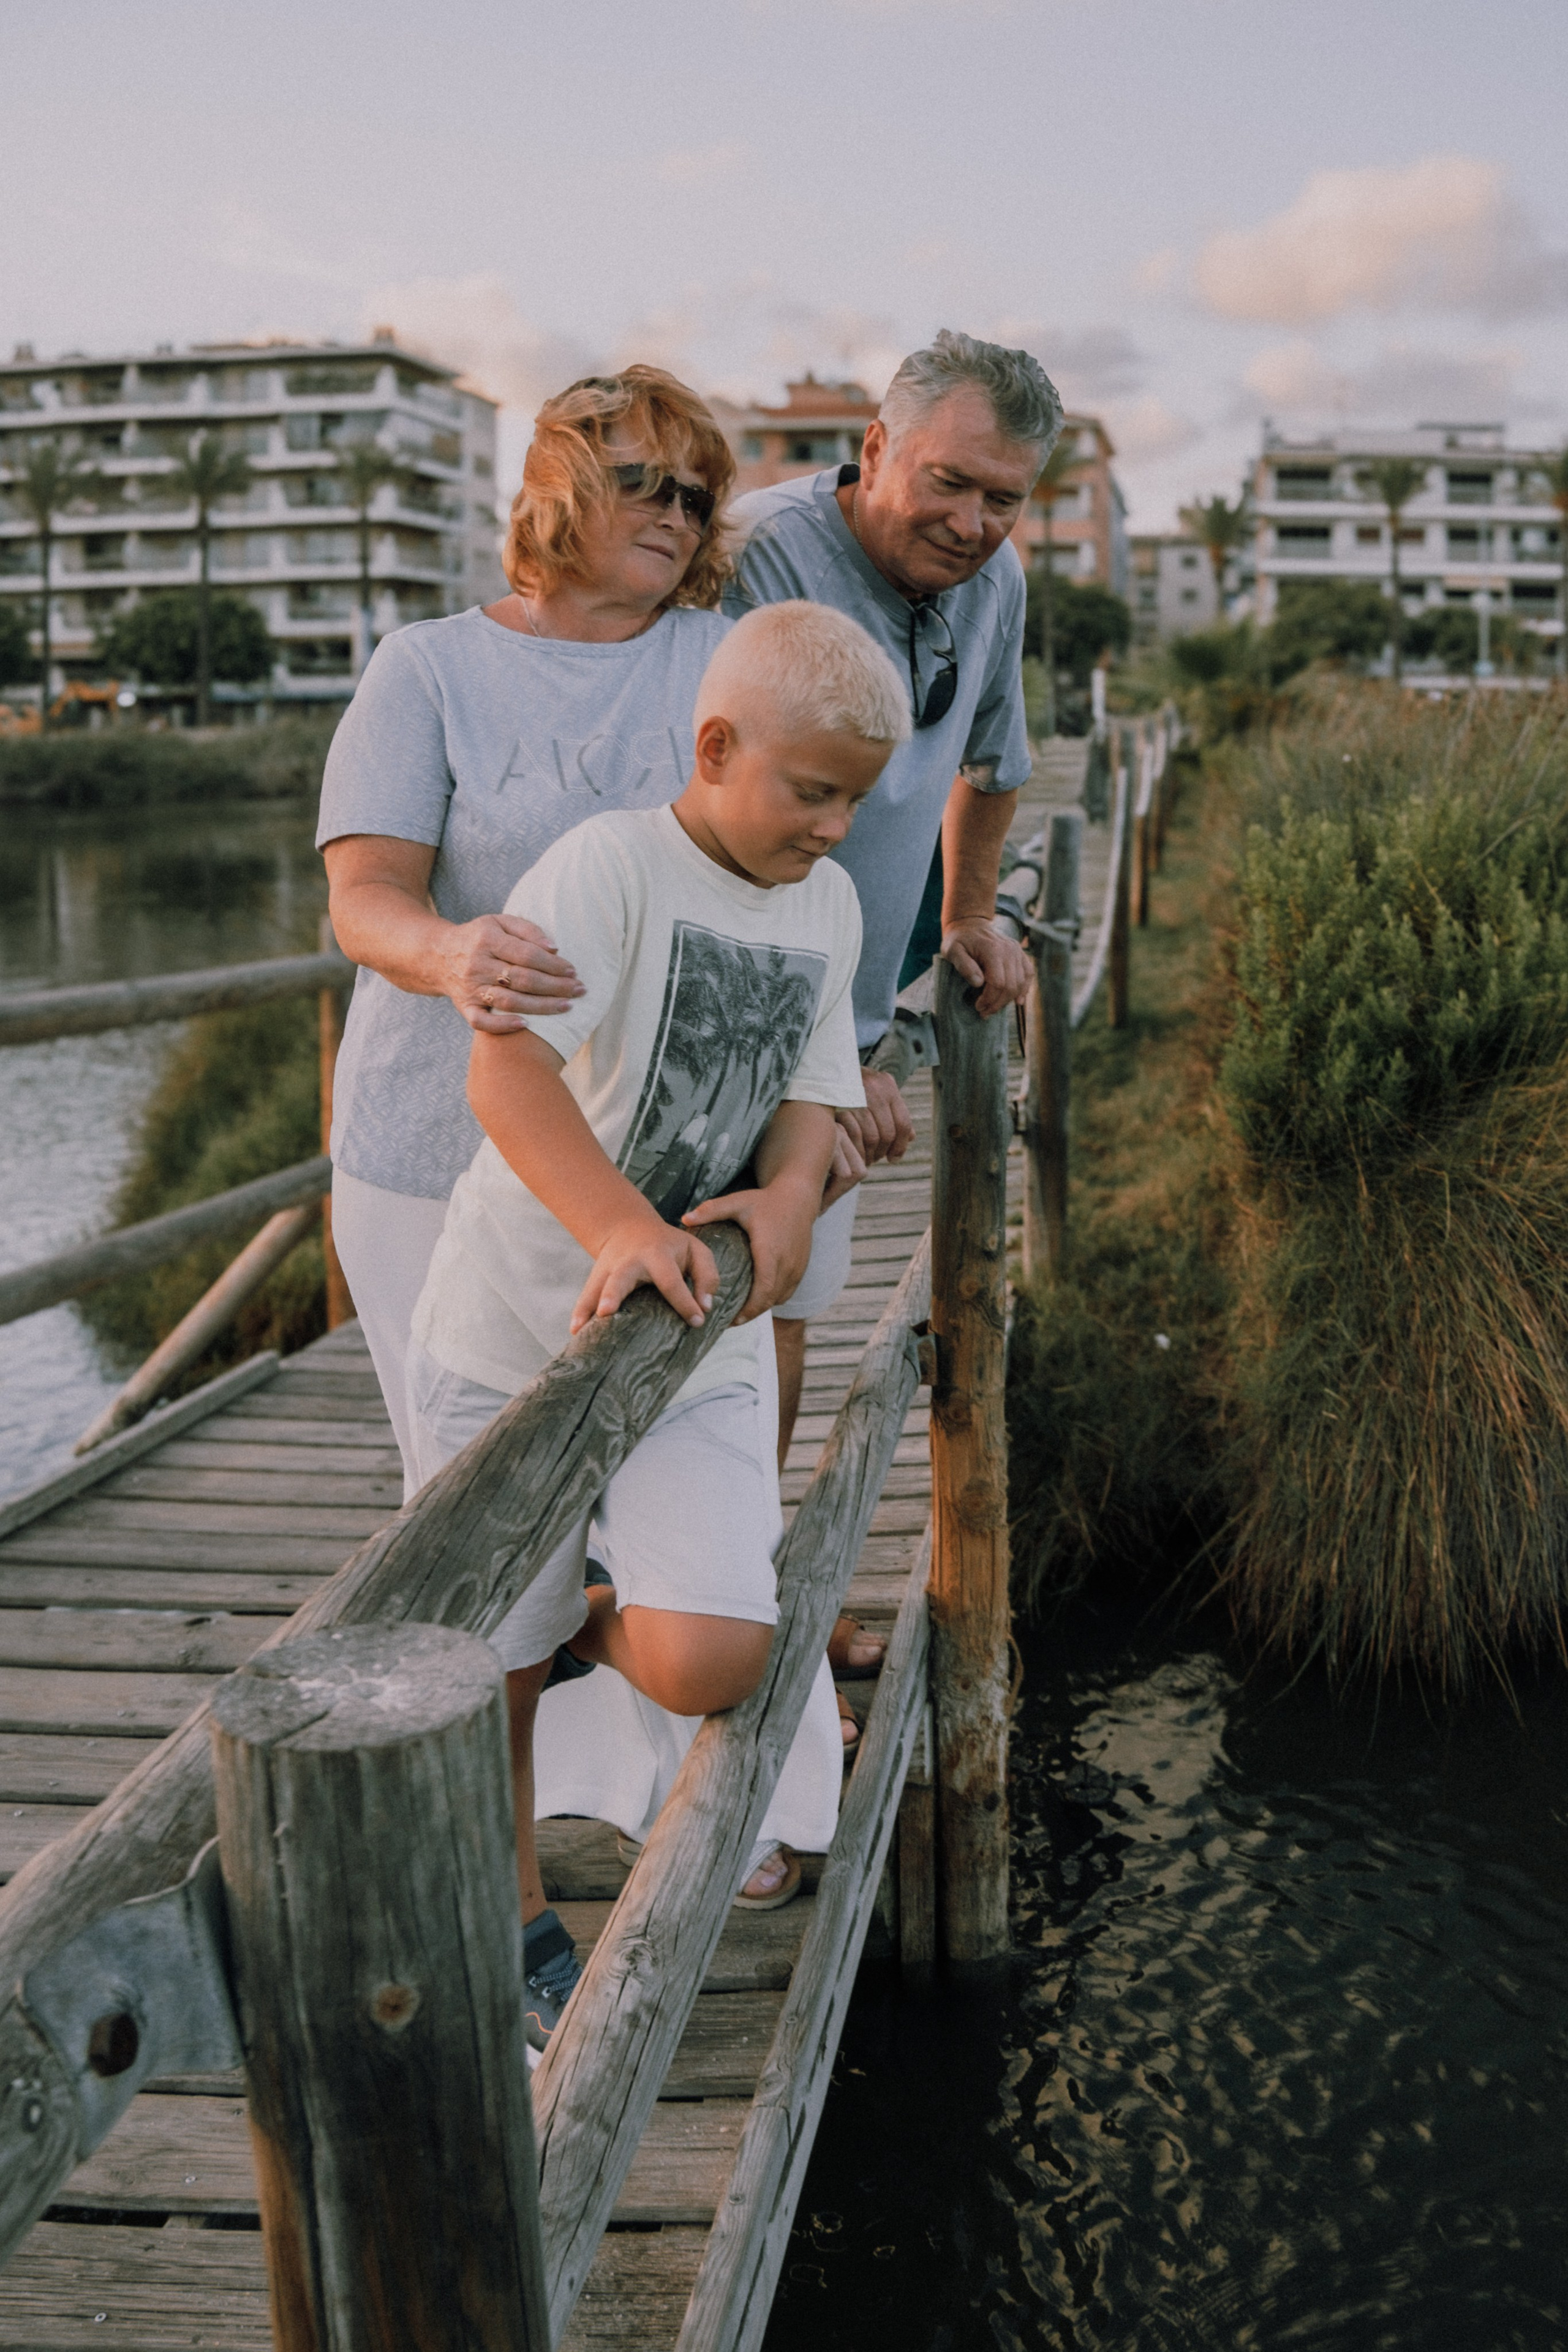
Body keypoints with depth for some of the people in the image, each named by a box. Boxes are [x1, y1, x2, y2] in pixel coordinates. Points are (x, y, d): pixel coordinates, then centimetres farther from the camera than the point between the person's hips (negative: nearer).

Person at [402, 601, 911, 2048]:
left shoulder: (828, 904, 7)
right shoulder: (611, 865, -16)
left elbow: (808, 1091, 8)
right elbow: (506, 1069, -29)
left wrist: (790, 1197, -15)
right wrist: (619, 1227, -44)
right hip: (514, 1331, -4)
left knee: (711, 1668, -15)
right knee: (493, 1671, 8)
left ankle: (601, 1623, 21)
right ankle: (520, 1927, 35)